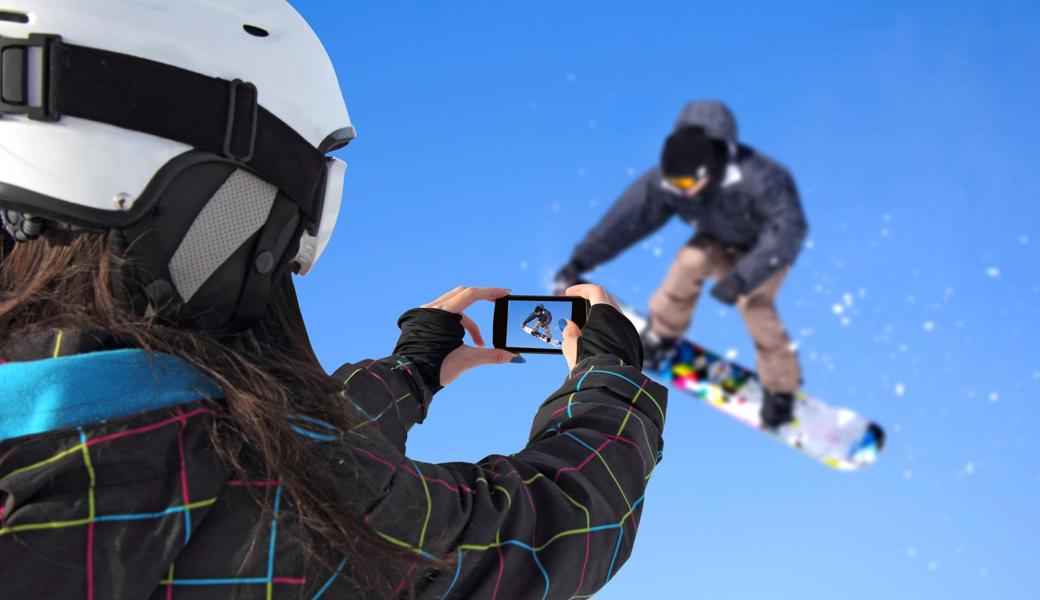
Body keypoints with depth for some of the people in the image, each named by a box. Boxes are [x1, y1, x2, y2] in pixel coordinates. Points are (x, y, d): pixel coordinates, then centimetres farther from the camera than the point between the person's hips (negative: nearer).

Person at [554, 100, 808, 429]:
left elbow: (788, 230, -41)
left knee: (754, 303, -25)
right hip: (721, 240, 4)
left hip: (767, 245, -3)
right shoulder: (666, 179, -28)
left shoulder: (756, 179, -41)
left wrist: (742, 277, -52)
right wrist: (580, 262, -26)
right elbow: (628, 215, -23)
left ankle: (781, 389, -1)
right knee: (691, 262, -28)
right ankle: (663, 332, 0)